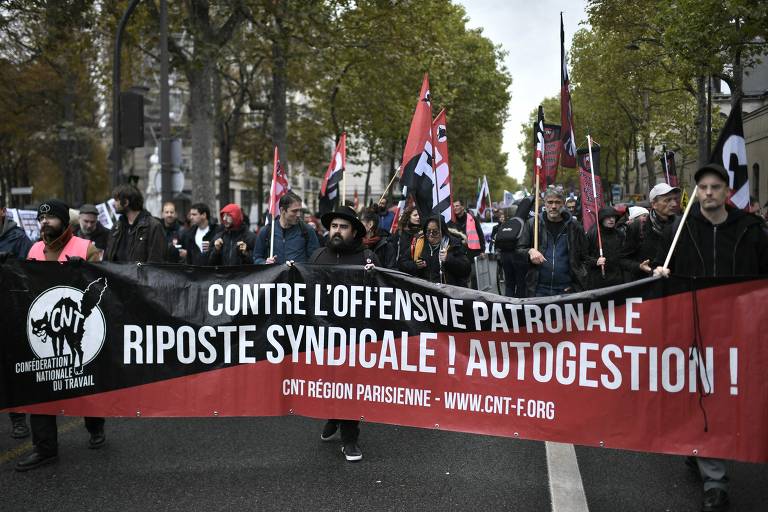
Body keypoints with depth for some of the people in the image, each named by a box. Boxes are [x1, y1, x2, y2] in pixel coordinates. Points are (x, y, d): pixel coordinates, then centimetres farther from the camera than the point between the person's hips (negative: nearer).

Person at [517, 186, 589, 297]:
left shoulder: (574, 226, 6)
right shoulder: (532, 224, 6)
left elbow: (583, 257, 10)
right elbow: (519, 249, 9)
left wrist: (576, 284, 0)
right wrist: (530, 251, -14)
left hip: (566, 289, 0)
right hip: (539, 289, 0)